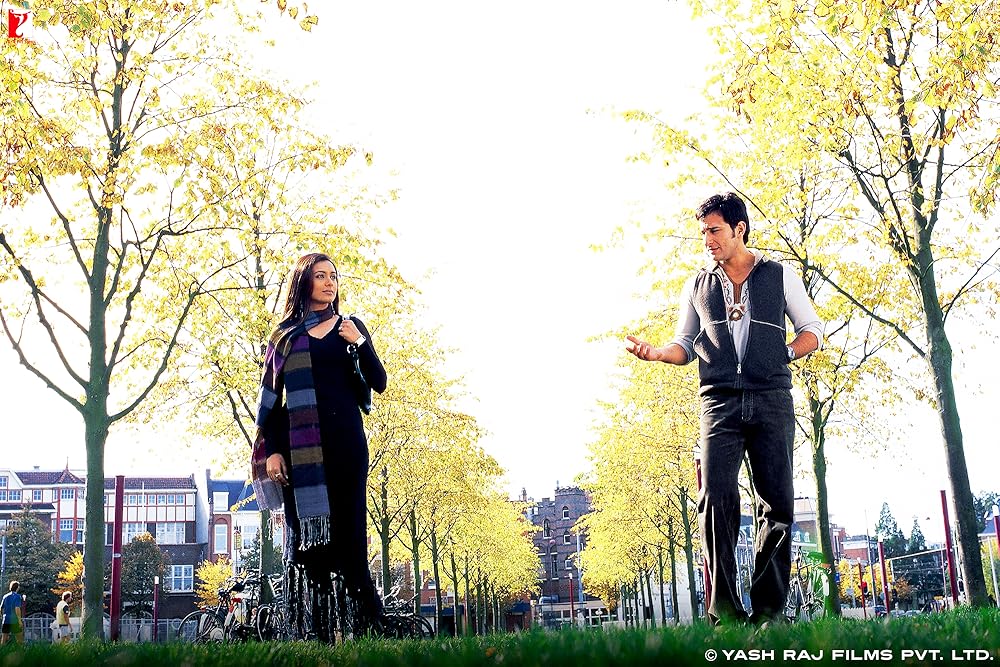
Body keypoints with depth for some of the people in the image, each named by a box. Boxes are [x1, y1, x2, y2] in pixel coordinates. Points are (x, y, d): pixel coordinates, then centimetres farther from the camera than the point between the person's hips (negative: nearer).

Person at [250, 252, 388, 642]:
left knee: (347, 529, -3)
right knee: (305, 532, -3)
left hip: (345, 439, 1)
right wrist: (271, 449, -3)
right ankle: (313, 631, -2)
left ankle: (352, 623, -2)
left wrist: (360, 343, -9)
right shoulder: (286, 334, 12)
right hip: (300, 444, 0)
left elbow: (379, 384, 7)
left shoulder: (351, 326, 14)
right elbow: (270, 395, 8)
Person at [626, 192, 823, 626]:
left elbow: (812, 330, 14)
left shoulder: (780, 276, 12)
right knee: (716, 497, -14)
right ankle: (724, 609, -13)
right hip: (719, 401, 1)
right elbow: (686, 344, 20)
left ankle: (768, 609, -1)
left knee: (778, 502, -5)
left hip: (772, 399, -1)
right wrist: (656, 353, 0)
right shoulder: (698, 285, 18)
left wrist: (784, 354, -4)